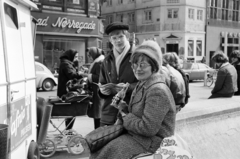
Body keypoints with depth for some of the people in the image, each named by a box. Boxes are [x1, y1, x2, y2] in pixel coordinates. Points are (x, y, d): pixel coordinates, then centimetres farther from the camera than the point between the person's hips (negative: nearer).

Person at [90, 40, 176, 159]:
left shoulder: (158, 91, -23)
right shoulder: (142, 85, 8)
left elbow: (148, 128, -25)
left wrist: (126, 118, -12)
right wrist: (123, 106, -4)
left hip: (153, 142, -9)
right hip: (138, 134, 9)